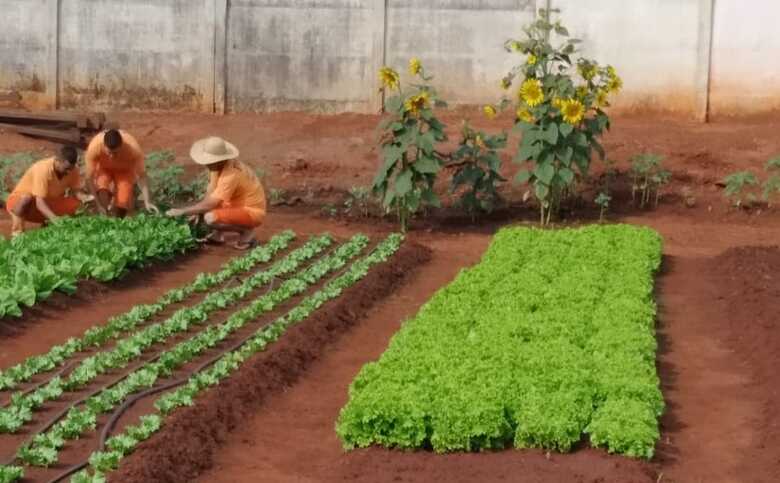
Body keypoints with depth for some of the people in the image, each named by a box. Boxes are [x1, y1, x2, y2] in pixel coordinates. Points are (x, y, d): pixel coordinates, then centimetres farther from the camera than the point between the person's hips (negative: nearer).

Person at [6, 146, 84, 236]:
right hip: (19, 200, -6)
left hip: (48, 203, 6)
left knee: (77, 204, -18)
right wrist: (54, 218, -52)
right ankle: (17, 230, -19)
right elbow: (39, 202, -37)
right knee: (26, 199, -41)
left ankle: (48, 222, 3)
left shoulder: (72, 169, -15)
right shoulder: (43, 169, -32)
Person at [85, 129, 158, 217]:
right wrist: (98, 204, -28)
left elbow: (141, 175, -26)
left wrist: (147, 202, -34)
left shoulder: (133, 148, -38)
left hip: (124, 170, 0)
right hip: (104, 169, 0)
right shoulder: (94, 147, -37)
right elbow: (89, 178, -27)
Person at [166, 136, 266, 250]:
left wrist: (182, 211, -22)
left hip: (252, 212, -9)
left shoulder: (231, 175, -32)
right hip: (237, 205, 9)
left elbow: (209, 205, -31)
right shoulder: (217, 165, -6)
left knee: (210, 218, -29)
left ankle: (246, 231, -8)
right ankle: (218, 234, 13)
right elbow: (210, 192, 7)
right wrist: (197, 212, -4)